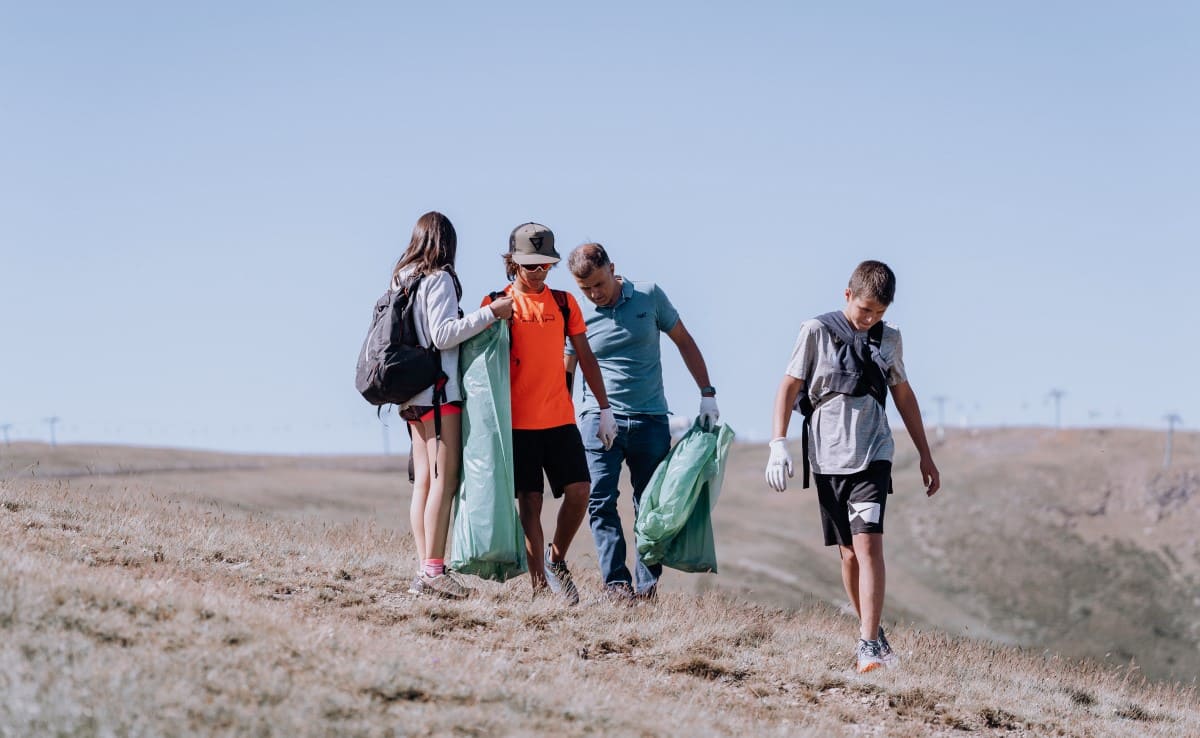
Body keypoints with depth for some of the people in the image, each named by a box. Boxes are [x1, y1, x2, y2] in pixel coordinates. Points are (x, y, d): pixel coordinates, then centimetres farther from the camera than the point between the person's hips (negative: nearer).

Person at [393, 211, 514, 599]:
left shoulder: (402, 279, 15)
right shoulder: (439, 278, -7)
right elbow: (442, 334, -15)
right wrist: (489, 313, -16)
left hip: (412, 393, 8)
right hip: (439, 391, -8)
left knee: (423, 481, 6)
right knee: (444, 481, -10)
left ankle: (423, 571, 3)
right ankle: (433, 569, -16)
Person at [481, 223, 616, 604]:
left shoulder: (564, 303, 10)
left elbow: (585, 357, 13)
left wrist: (605, 408, 9)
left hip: (560, 418, 3)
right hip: (518, 421, -3)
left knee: (579, 490, -7)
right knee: (529, 501, -4)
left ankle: (556, 558, 17)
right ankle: (540, 585, 0)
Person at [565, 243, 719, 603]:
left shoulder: (649, 296, 1)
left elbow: (683, 341, 11)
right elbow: (564, 374, 8)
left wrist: (707, 394, 6)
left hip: (651, 419, 1)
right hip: (601, 417, -1)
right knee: (600, 501, -14)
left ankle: (647, 585, 8)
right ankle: (616, 582, -13)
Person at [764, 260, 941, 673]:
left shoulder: (889, 339, 10)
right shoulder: (817, 332, 0)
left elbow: (904, 396, 20)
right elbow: (789, 388, 1)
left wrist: (926, 456, 22)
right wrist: (778, 445, -10)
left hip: (872, 456, 0)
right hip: (828, 459, 0)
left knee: (869, 544, -15)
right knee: (848, 553, 6)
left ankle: (869, 646, -21)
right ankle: (873, 632, 22)